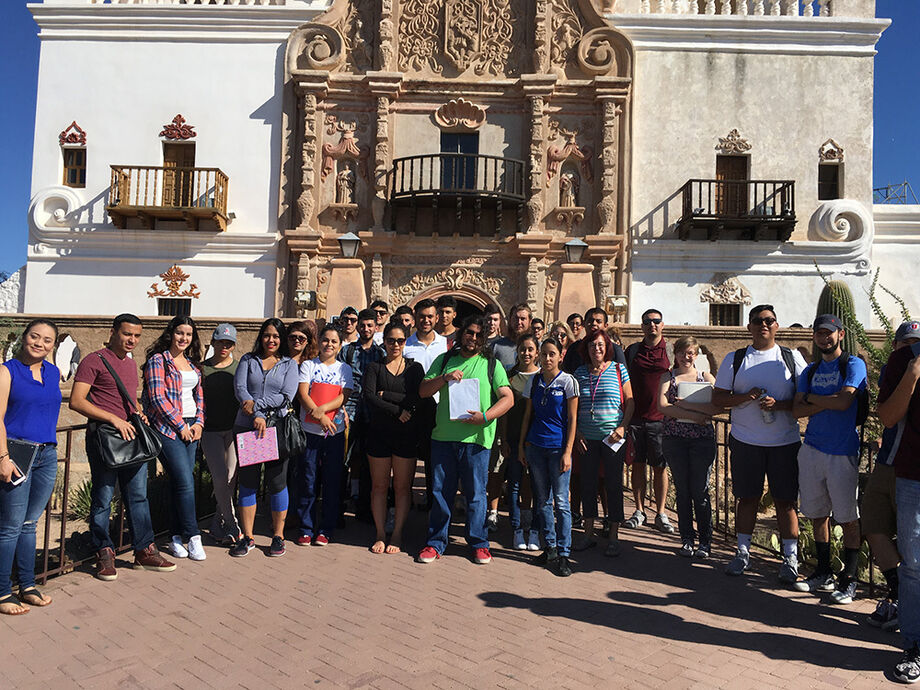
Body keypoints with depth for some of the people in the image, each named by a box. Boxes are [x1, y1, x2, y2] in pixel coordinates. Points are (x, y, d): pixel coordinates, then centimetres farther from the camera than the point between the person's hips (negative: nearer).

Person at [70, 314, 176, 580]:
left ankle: (145, 552, 18)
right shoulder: (94, 361, -6)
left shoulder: (131, 364, 18)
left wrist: (138, 413, 9)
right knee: (103, 498, 2)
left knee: (138, 496, 10)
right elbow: (76, 401, -14)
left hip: (131, 436, 7)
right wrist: (114, 419, -19)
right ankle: (104, 555, 15)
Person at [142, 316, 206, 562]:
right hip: (167, 428, -6)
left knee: (181, 484, 8)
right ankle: (193, 537, 0)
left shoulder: (192, 363, 17)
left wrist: (199, 422, 5)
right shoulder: (158, 360, -4)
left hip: (191, 428, 6)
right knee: (186, 483, -10)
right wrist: (180, 425, -11)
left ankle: (176, 538, 16)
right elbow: (157, 397, -11)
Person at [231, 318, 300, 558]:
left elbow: (287, 396, -5)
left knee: (277, 482, 2)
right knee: (247, 481, 4)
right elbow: (240, 387, -4)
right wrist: (257, 416, -17)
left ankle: (278, 536, 15)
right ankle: (247, 537, 15)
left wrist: (256, 404, -13)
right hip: (246, 428, 1)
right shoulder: (247, 360, 11)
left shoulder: (289, 364, 8)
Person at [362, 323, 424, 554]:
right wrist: (398, 411, -15)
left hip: (406, 433, 0)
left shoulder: (414, 368, 6)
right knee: (379, 486, 6)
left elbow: (417, 398, -8)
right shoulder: (374, 368, 6)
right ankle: (380, 534, 18)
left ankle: (397, 534, 15)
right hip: (379, 432, 0)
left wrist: (385, 395, -10)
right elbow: (369, 398, -9)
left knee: (402, 487, 4)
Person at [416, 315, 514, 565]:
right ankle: (436, 542, 20)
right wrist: (444, 378, -9)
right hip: (443, 435, 2)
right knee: (440, 491, 7)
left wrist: (485, 417, -14)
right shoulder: (445, 360, 13)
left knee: (476, 492, 4)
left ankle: (479, 543, 20)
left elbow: (508, 398, 0)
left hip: (476, 437, -2)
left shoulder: (491, 365, 7)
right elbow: (423, 391, 8)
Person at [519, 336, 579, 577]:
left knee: (561, 501, -3)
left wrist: (568, 452, -10)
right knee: (542, 500, 9)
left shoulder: (568, 381, -3)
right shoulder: (534, 381, 8)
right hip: (535, 446, 4)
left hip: (558, 447, -4)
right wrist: (521, 445, 10)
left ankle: (563, 554, 6)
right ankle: (550, 548, 21)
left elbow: (572, 419, -4)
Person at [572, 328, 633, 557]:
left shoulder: (619, 369, 1)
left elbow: (630, 401, 1)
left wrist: (622, 427, -11)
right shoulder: (580, 372, 7)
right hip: (587, 438, 3)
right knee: (587, 484, 7)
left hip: (613, 438, -2)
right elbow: (574, 405, 12)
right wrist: (576, 430, 2)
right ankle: (589, 535, 19)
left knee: (614, 484, 3)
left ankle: (613, 537, 15)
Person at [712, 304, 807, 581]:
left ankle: (791, 558, 16)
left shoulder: (792, 358, 5)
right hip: (745, 441, 1)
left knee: (785, 500, 4)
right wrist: (745, 397, -13)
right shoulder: (734, 359, 6)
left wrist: (779, 404, -16)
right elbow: (718, 398, 4)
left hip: (784, 442, 0)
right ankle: (742, 552, 21)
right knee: (747, 497, 8)